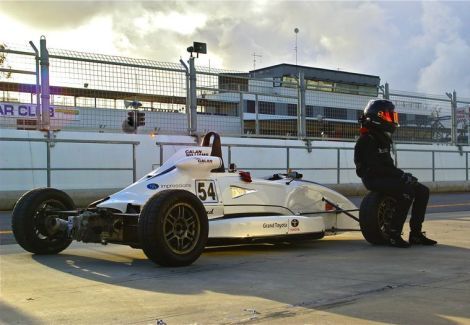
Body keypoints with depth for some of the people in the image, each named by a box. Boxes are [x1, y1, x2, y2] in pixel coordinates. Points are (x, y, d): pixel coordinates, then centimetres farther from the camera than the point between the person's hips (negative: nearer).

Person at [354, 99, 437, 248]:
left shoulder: (383, 138, 20)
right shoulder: (367, 139, -11)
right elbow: (375, 167, -22)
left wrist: (402, 174, 6)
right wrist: (400, 174, -22)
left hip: (386, 177, 10)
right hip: (374, 179, -10)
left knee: (422, 191, -2)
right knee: (407, 192, -30)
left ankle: (416, 233, -1)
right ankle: (392, 232, -23)